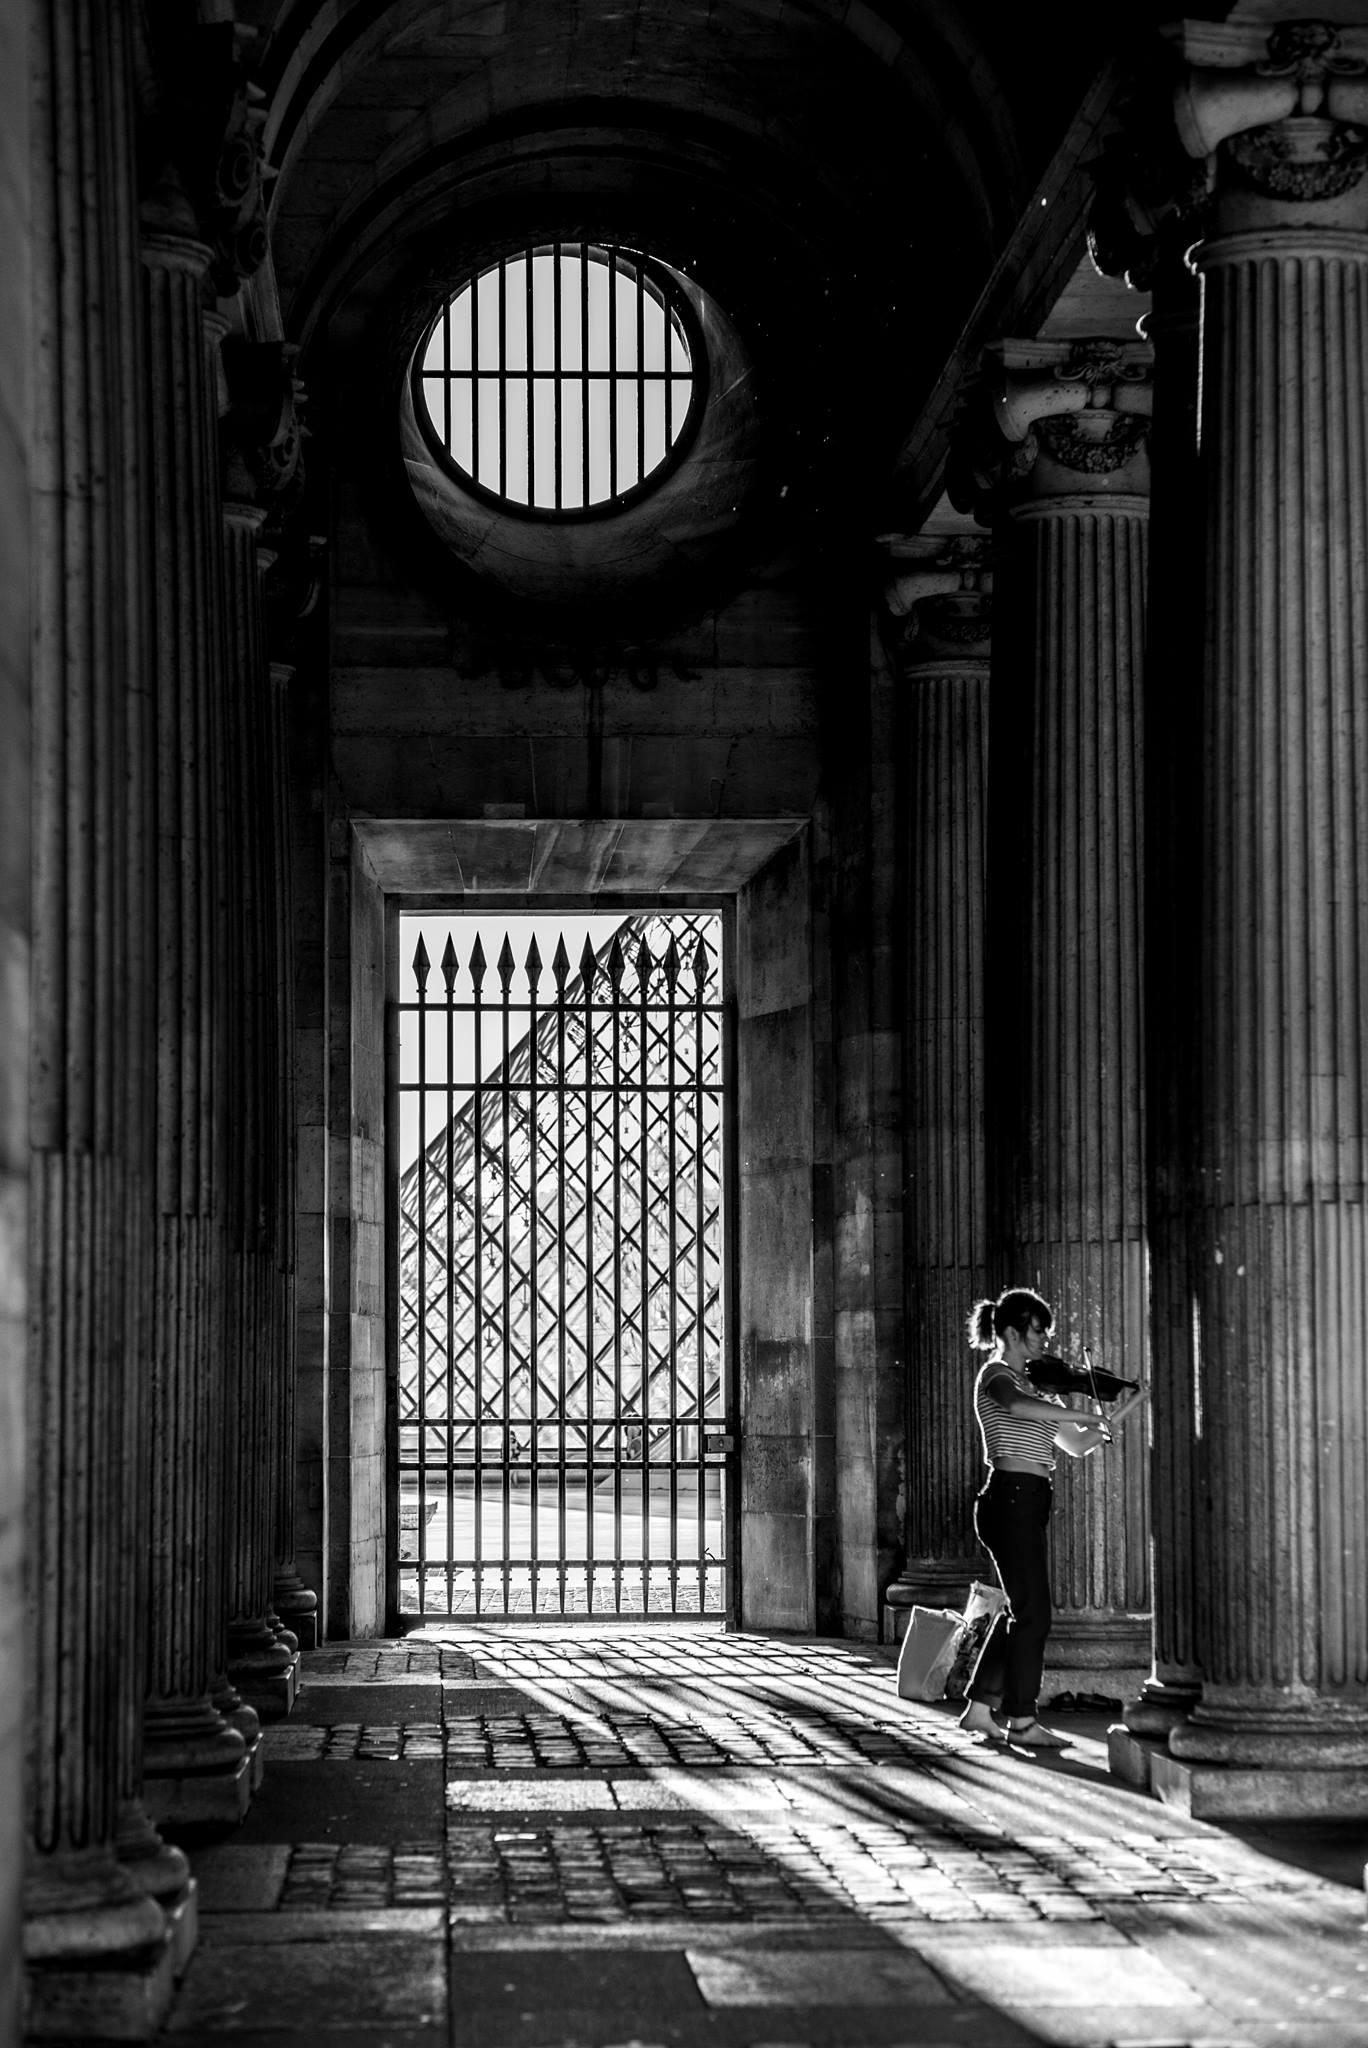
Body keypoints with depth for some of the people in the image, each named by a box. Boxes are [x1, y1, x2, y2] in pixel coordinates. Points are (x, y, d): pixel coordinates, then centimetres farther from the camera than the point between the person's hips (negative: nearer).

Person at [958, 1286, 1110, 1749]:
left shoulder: (1030, 1384, 20)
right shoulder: (997, 1376, -7)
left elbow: (1075, 1445, 19)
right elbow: (1014, 1405, -33)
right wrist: (1085, 1415, -35)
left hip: (1026, 1503, 9)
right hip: (1012, 1498, -9)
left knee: (1021, 1610, 15)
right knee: (1033, 1612, -6)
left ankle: (980, 1708, 21)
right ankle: (1022, 1722, -1)